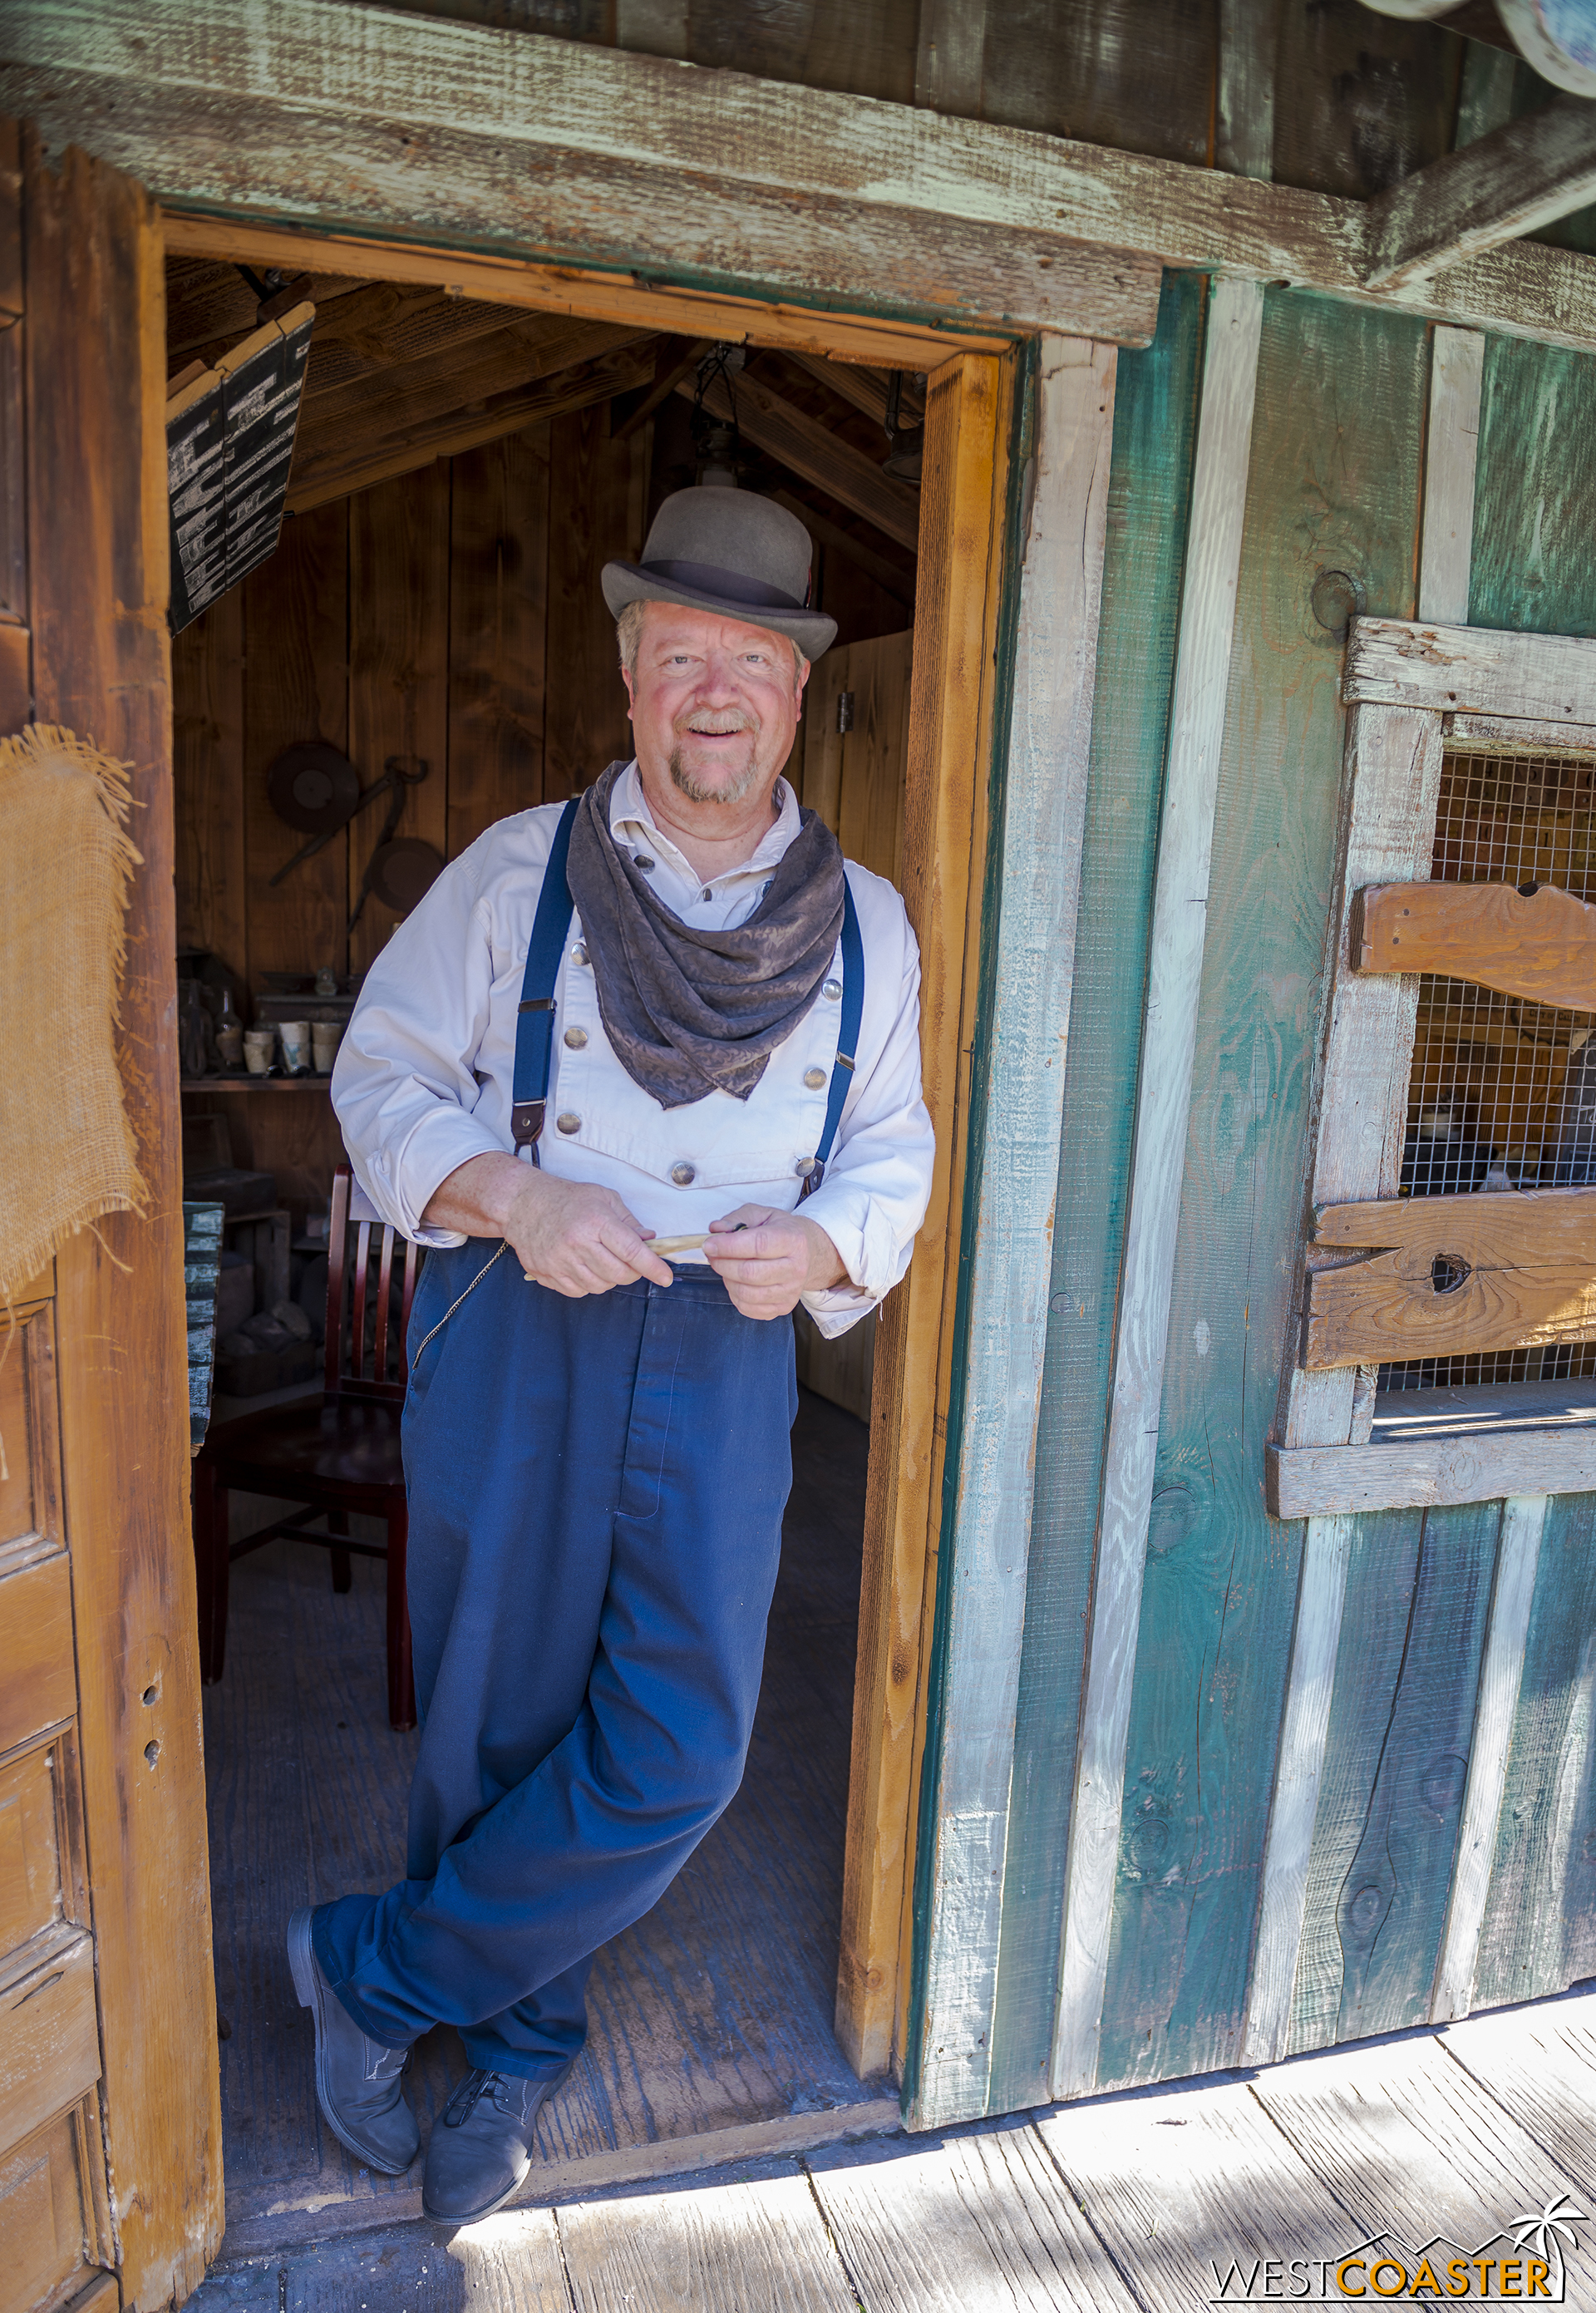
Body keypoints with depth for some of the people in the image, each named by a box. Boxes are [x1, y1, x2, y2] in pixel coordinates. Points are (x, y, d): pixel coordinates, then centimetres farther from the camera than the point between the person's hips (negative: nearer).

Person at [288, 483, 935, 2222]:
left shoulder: (864, 925, 7)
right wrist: (509, 1195, -15)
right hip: (513, 1337, -1)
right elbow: (384, 1073, 2)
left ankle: (378, 1971, 23)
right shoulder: (516, 873, 1)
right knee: (496, 1718, 10)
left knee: (677, 1748, -1)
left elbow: (893, 1153, 11)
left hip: (724, 1360, 2)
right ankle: (517, 2047, 36)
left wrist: (824, 1244, -11)